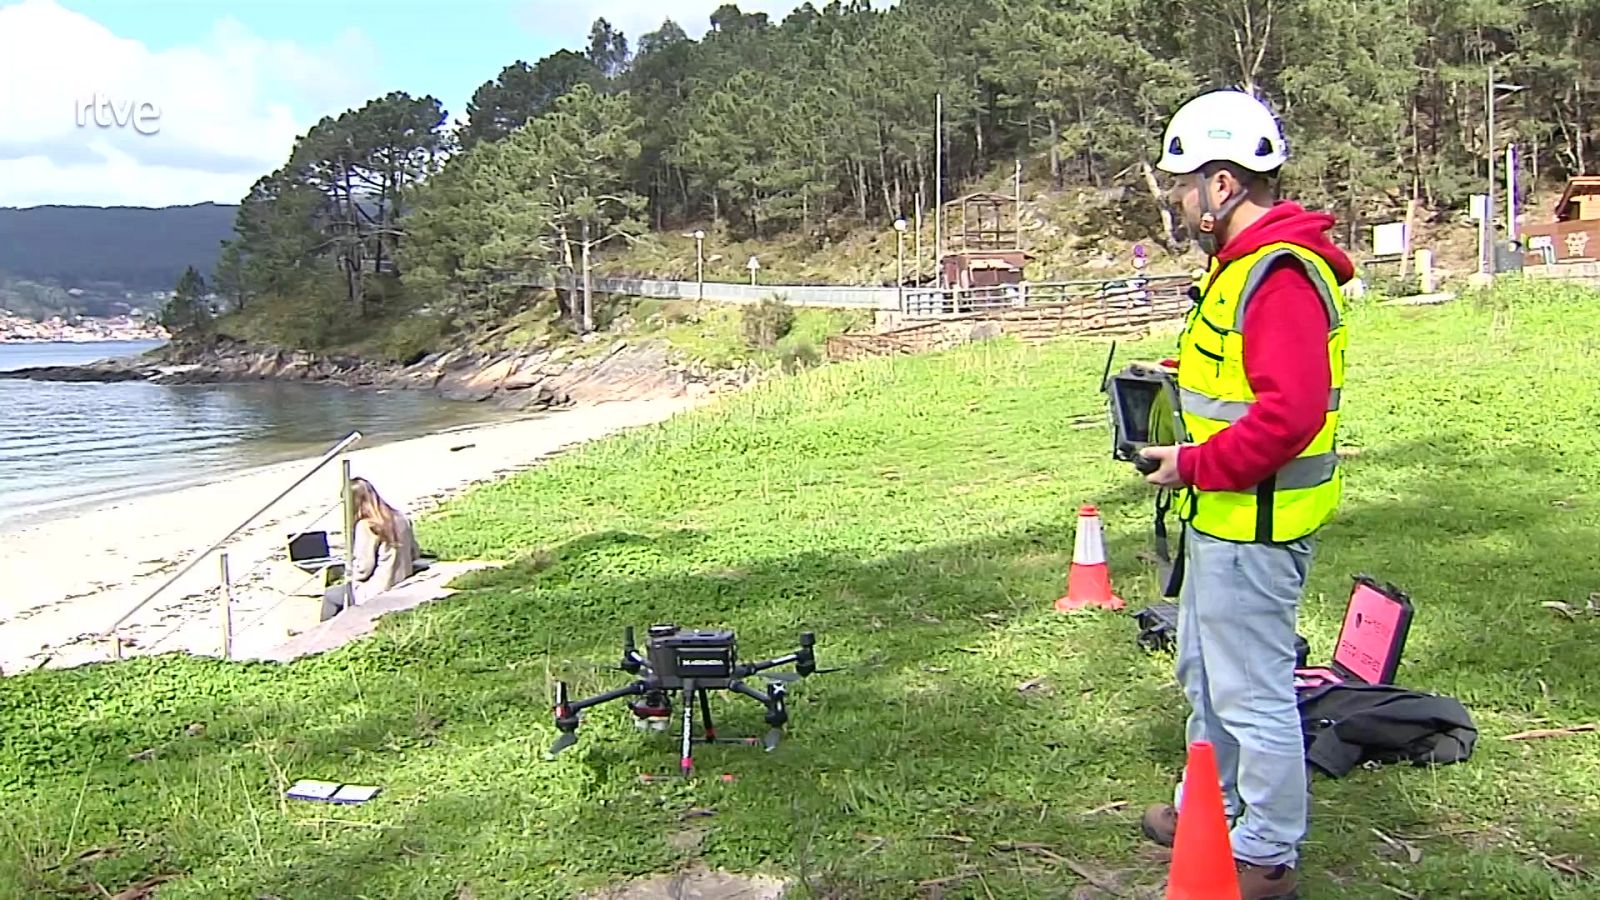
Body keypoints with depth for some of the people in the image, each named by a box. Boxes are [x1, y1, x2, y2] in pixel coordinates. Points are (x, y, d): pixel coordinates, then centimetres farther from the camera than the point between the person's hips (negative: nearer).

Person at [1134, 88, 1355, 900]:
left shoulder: (1280, 276, -22)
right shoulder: (1241, 263, 12)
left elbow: (1291, 412, -30)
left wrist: (1196, 466, -21)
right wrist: (1179, 375, 10)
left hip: (1254, 524, -11)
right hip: (1221, 515, 11)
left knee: (1252, 692, 1)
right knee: (1204, 672, 24)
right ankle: (1208, 804, 42)